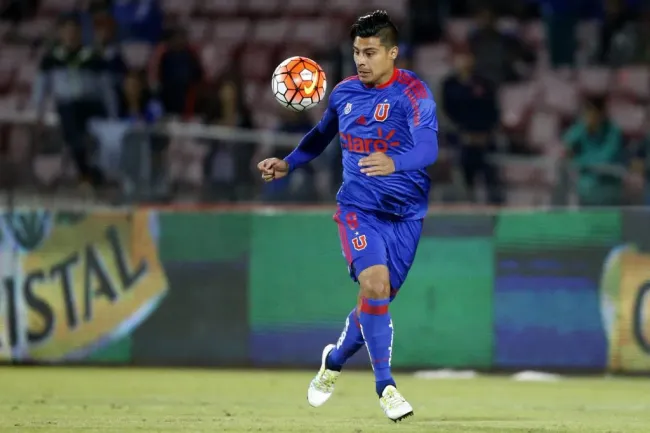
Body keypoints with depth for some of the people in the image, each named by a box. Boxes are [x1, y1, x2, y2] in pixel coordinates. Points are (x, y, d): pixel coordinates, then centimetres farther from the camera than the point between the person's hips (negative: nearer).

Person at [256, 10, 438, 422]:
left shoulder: (413, 92, -14)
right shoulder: (345, 92, 1)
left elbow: (428, 148, -28)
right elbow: (323, 134, 21)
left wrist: (394, 163, -47)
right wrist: (288, 164, 9)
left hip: (406, 214, -1)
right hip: (358, 207, 1)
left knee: (379, 300, 7)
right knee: (375, 285, -21)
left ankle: (336, 357, 36)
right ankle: (385, 385, -11)